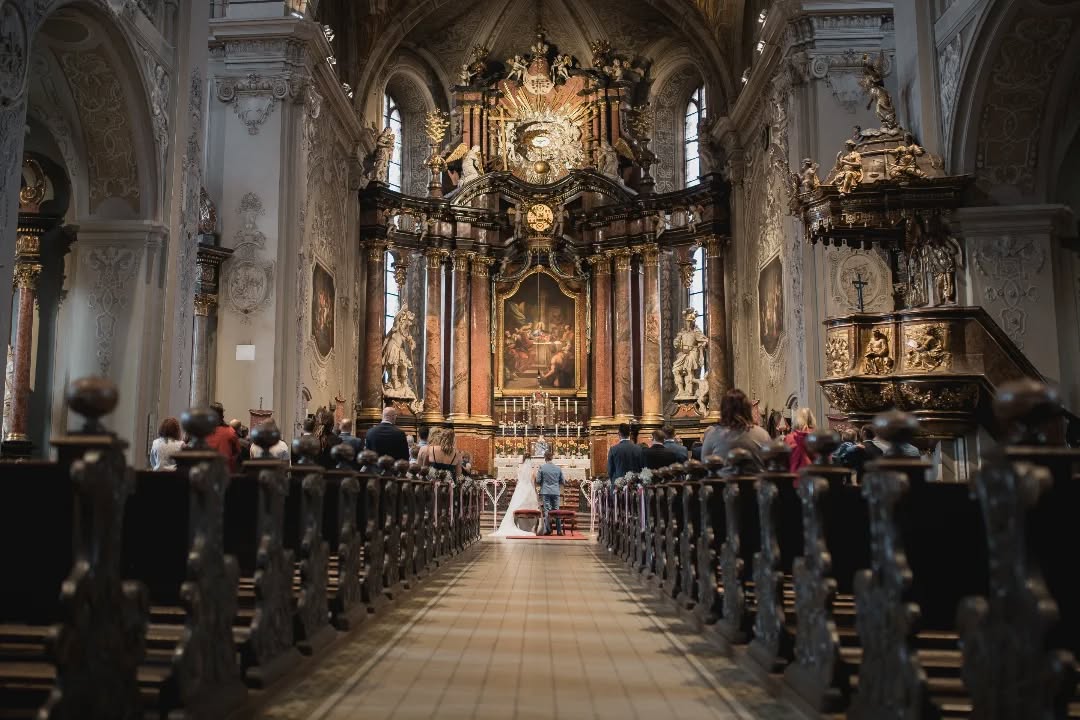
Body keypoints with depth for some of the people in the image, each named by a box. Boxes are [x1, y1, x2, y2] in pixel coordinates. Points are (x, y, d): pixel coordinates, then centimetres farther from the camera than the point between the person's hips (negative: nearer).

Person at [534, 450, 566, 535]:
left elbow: (538, 481, -4)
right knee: (556, 510, 7)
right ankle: (559, 530, 7)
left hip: (545, 492, -2)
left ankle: (547, 530, -5)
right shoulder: (558, 468, 4)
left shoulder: (541, 467, -5)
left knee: (547, 510, -1)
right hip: (556, 492, 2)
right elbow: (563, 482, 8)